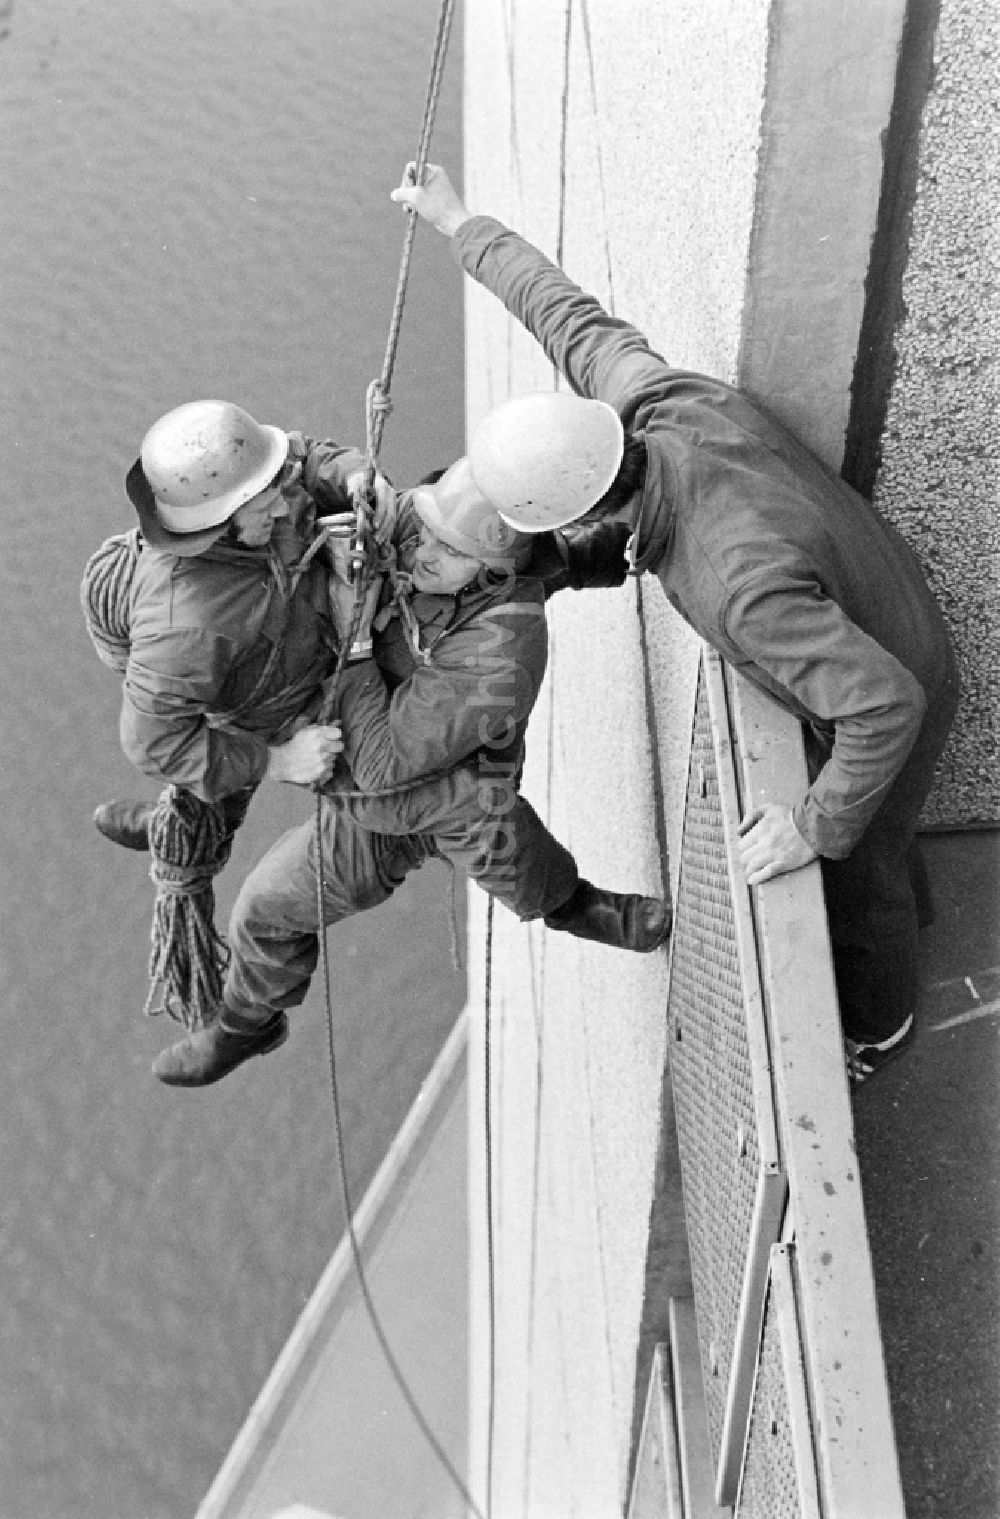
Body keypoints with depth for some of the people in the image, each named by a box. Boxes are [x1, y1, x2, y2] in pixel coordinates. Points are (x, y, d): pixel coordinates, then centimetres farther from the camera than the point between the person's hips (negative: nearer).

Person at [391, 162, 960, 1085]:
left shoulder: (737, 580, -47)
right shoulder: (657, 400, -26)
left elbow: (884, 705, -43)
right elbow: (573, 318, -8)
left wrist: (815, 828, -29)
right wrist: (458, 223, 3)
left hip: (885, 698, -7)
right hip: (875, 613, 7)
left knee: (855, 876, 20)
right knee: (861, 812, 34)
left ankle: (877, 1025, 52)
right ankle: (903, 902, 67)